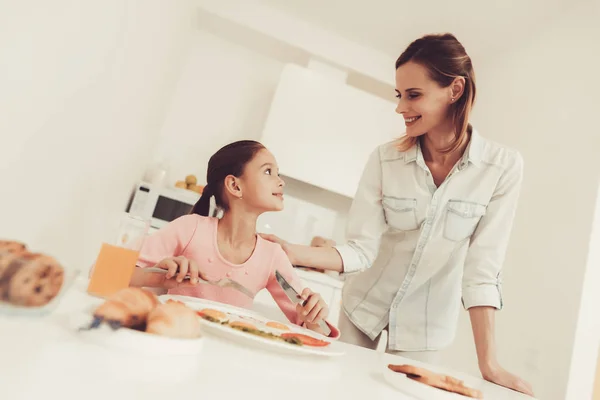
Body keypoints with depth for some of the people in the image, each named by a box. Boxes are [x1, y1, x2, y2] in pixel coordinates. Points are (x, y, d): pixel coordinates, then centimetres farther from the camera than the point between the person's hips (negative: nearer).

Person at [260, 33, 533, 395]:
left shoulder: (504, 166, -16)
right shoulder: (384, 159, -14)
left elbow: (483, 265, -15)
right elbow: (361, 250, -16)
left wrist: (489, 363, -17)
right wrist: (295, 253, -32)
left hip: (427, 324, -1)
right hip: (366, 306, 1)